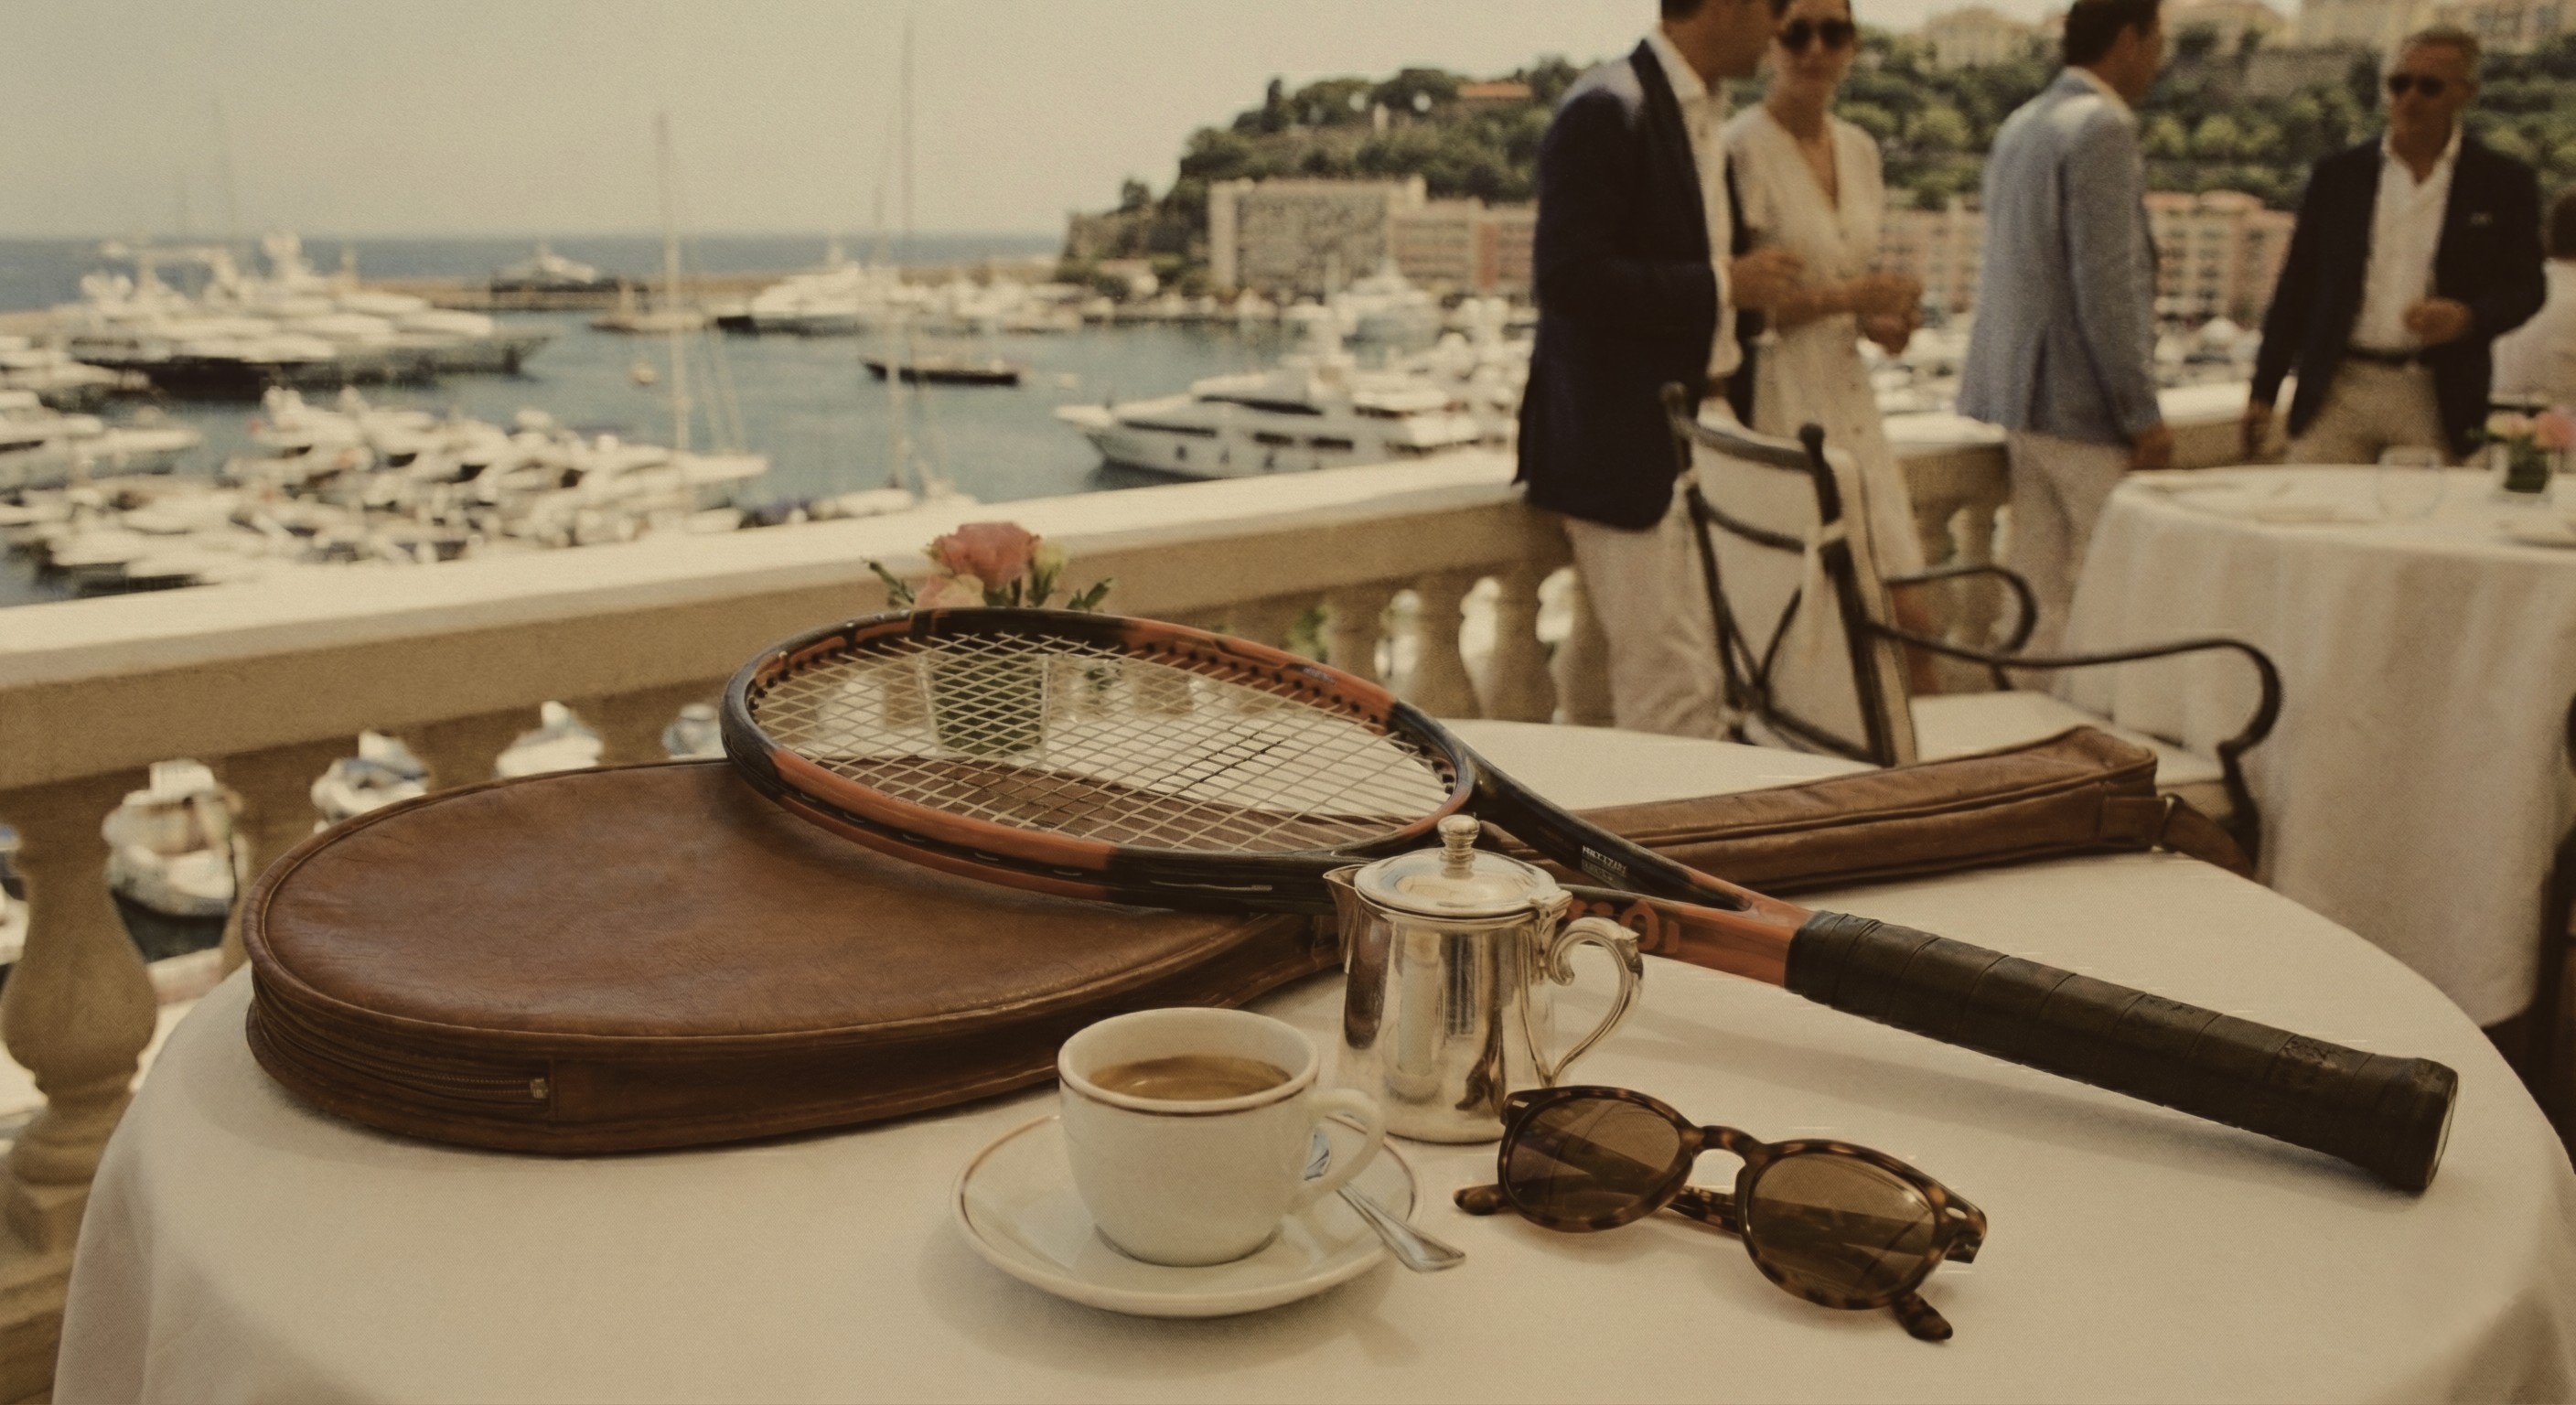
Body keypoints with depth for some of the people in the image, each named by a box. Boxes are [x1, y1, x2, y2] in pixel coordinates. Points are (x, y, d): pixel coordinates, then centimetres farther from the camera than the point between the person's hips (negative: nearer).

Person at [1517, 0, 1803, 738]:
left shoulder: (1706, 115, 14)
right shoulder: (1606, 111, -14)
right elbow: (1568, 277, -24)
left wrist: (1722, 366, 10)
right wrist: (1724, 284, -18)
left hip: (1692, 435, 9)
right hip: (1622, 442, -9)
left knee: (1706, 682, 13)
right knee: (1671, 689, -5)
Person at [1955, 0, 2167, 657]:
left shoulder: (2020, 126, 14)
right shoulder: (2102, 128, -14)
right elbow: (2105, 286, -19)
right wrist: (2144, 415, -15)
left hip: (2025, 398, 9)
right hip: (2085, 406, -9)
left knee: (2039, 595, 11)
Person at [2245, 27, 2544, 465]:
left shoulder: (2503, 183, 6)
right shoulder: (2338, 174, 10)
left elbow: (2525, 288, 7)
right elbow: (2296, 286, 10)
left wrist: (2468, 317, -16)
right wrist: (2263, 390, 5)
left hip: (2438, 400, -1)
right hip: (2338, 392, 1)